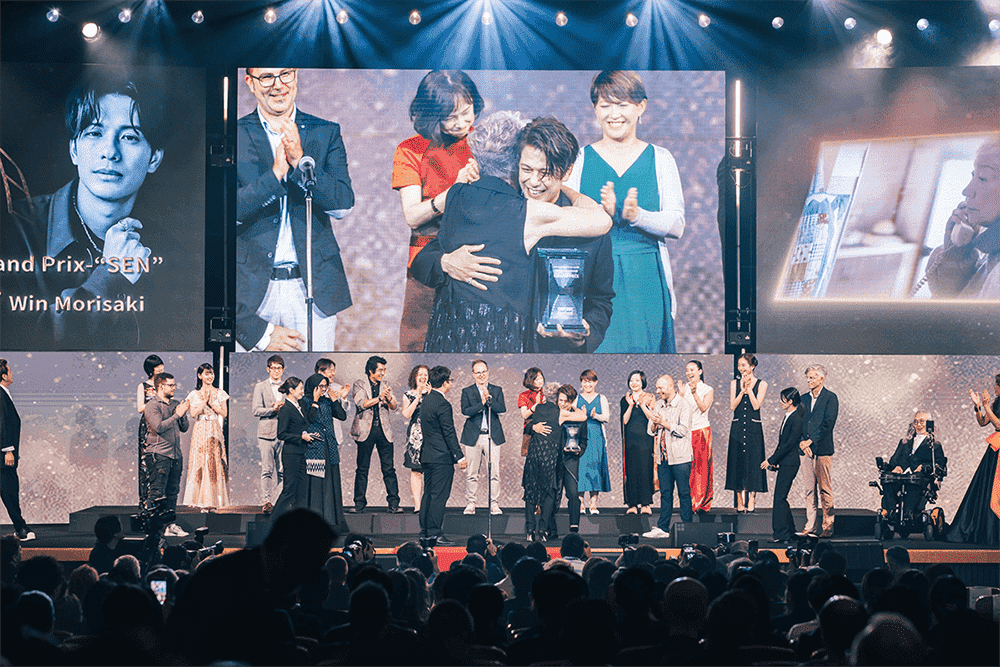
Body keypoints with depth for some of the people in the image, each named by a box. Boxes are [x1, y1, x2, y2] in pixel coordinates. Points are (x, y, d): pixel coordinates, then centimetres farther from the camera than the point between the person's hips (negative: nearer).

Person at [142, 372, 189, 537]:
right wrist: (177, 415, -16)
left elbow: (184, 428, 14)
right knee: (157, 492, -8)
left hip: (175, 455, 7)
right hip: (159, 454, -7)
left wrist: (183, 414, -4)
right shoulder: (152, 406, -6)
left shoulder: (175, 404, 15)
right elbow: (159, 427, -19)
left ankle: (171, 526, 12)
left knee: (172, 492, 8)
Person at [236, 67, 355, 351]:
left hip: (313, 288, 1)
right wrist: (276, 173, -16)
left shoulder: (326, 133, 8)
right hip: (253, 290, -1)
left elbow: (342, 205, -3)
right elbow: (231, 213, -6)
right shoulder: (235, 136, 4)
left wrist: (299, 160, -14)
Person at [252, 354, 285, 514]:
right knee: (267, 470, -9)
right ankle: (265, 501, -11)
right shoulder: (260, 387, 7)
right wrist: (273, 409, -16)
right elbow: (257, 410, -2)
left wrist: (284, 408, -4)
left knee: (281, 471, 1)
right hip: (266, 433, -3)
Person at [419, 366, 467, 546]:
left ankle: (425, 533, 16)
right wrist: (460, 456, -15)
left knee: (428, 494, 13)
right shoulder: (442, 404, -17)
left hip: (427, 455, 9)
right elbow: (449, 433, -18)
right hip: (441, 457, -9)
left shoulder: (426, 400, 12)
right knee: (439, 496, -6)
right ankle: (435, 534, -6)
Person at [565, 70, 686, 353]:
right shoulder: (578, 160, 7)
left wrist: (637, 215, -19)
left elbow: (677, 225, -1)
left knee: (644, 347, -2)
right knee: (593, 348, -6)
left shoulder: (660, 160, 8)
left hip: (645, 281, 1)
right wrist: (601, 213, -20)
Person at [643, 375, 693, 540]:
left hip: (680, 458, -6)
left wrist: (664, 422, -14)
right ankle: (662, 528, 8)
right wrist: (654, 425, -7)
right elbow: (651, 430, 15)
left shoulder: (684, 405, -6)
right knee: (665, 493, 7)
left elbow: (683, 430, -15)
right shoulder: (658, 405, 14)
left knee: (684, 493, -1)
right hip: (663, 457, 6)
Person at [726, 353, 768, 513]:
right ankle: (739, 501, 5)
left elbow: (756, 405, -7)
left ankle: (751, 501, 0)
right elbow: (732, 406, 0)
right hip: (737, 428, 2)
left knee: (753, 462, -4)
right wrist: (743, 390, -8)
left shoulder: (761, 384, 3)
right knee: (737, 462, 0)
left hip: (754, 429, -2)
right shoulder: (734, 383, 10)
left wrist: (749, 388, -9)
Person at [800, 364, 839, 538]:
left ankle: (828, 526, -2)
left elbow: (828, 424, -10)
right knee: (809, 489, 7)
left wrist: (811, 441, -12)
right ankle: (811, 526, 10)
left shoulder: (830, 398, -2)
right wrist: (801, 442, -4)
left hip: (822, 449, -6)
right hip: (806, 449, 6)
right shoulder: (804, 399, 16)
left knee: (825, 489, -5)